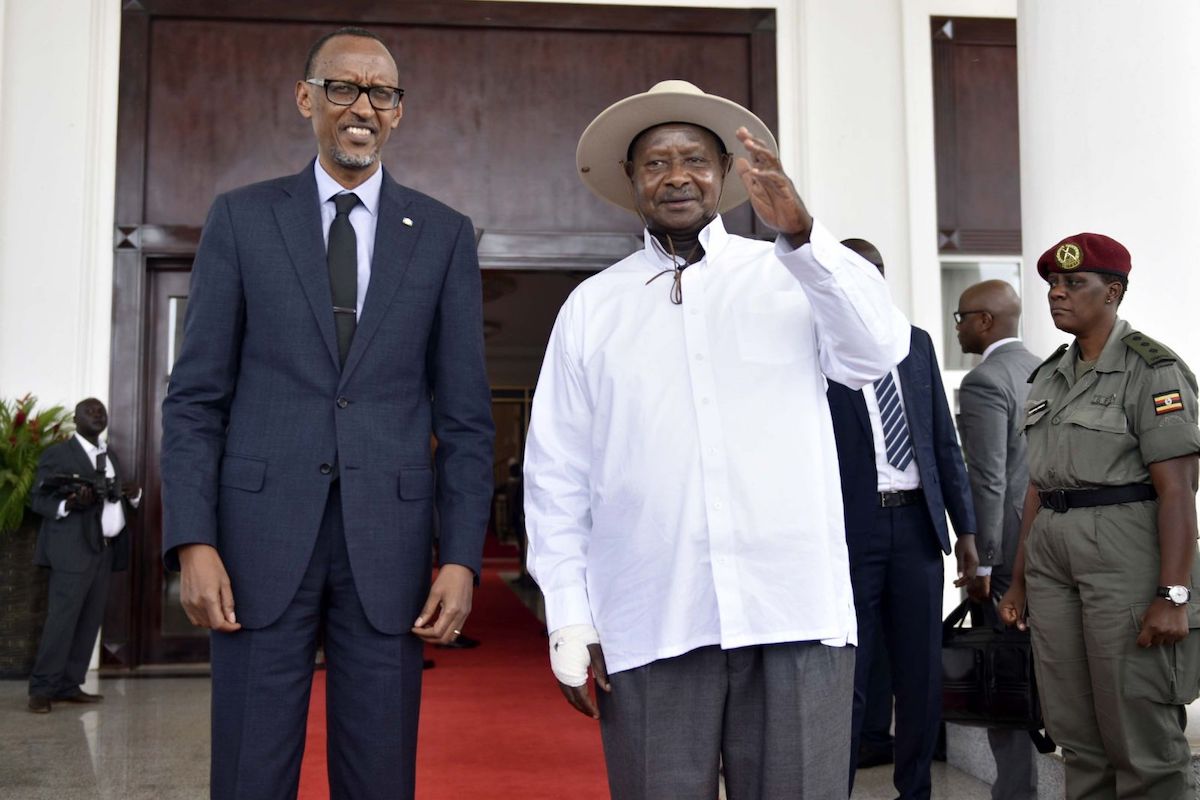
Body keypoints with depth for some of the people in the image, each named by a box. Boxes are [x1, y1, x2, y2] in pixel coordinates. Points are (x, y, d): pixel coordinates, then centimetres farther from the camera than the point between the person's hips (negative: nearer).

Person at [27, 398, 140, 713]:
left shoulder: (110, 455, 19)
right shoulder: (57, 454, -1)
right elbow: (37, 499, -5)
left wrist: (133, 495, -1)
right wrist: (68, 505, -22)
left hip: (105, 550, 7)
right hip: (74, 550, -7)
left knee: (90, 622, 5)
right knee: (61, 620, -9)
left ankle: (69, 686, 10)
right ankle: (42, 689, -2)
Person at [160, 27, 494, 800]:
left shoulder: (444, 234, 7)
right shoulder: (241, 217, 7)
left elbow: (465, 416, 5)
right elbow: (195, 397, 4)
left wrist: (462, 557, -3)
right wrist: (193, 541, -6)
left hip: (388, 544, 1)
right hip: (263, 534, 0)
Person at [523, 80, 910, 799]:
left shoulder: (791, 278, 9)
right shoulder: (593, 306, 10)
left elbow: (878, 351, -9)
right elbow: (556, 475, 8)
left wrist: (802, 236, -22)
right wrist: (571, 622, 3)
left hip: (795, 611, 0)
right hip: (648, 625, 1)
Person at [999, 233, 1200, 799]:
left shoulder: (1153, 370, -7)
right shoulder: (1049, 376, 14)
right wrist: (1019, 581, 15)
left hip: (1127, 552, -7)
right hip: (1051, 555, 7)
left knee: (1139, 732, -1)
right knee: (1076, 733, 11)